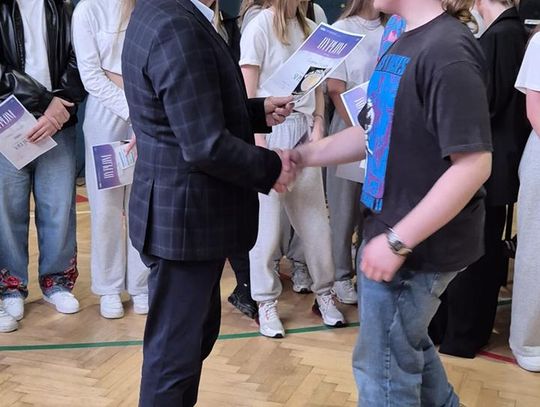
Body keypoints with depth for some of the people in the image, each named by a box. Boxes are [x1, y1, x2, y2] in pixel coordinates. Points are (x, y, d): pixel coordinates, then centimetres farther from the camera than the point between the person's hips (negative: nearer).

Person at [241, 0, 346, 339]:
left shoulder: (308, 28, 11)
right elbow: (248, 92, -8)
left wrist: (318, 122, 1)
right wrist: (259, 142, -13)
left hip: (304, 131, 5)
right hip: (270, 131, -5)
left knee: (316, 218, 8)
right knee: (267, 222, 3)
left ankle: (324, 293, 23)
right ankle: (266, 303, 16)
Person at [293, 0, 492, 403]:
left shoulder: (447, 51, -23)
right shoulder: (406, 43, 7)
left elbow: (474, 164, -27)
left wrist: (398, 241, -25)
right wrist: (300, 156, 8)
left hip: (419, 241, -9)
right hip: (393, 228, 9)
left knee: (385, 363, 9)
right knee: (406, 342, 26)